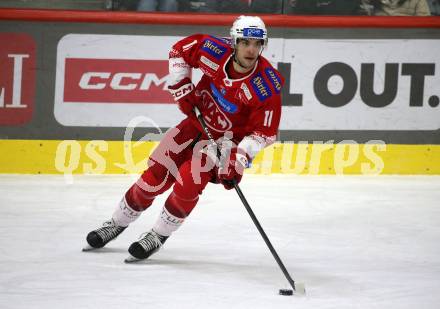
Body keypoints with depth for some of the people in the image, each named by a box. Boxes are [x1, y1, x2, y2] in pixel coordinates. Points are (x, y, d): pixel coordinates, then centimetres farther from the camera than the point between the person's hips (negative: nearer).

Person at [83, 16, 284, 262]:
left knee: (189, 182, -21)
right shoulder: (216, 51, -21)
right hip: (199, 121, 3)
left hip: (229, 139, -3)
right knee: (156, 175, 2)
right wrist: (182, 88, -7)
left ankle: (158, 237, -2)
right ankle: (118, 223, 22)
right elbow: (180, 50, -2)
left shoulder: (267, 86, -28)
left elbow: (265, 131, -21)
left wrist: (238, 159, -30)